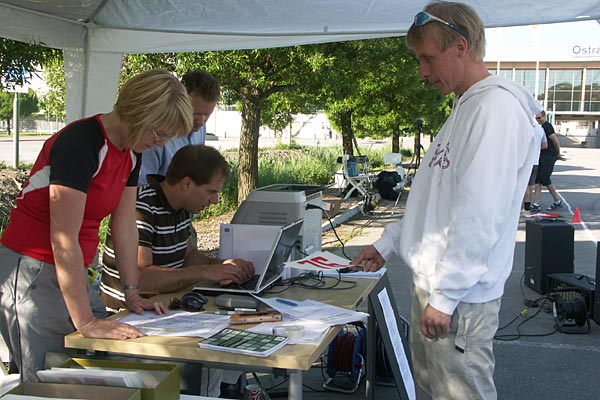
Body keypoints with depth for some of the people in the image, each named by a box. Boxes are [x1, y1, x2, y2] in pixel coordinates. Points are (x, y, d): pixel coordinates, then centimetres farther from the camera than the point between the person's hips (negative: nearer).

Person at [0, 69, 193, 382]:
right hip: (31, 272, -8)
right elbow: (64, 239, -25)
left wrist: (132, 294, 6)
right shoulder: (80, 143, -22)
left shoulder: (131, 152, 5)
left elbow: (124, 227, 9)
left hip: (74, 271, 9)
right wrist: (86, 322, -25)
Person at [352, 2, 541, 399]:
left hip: (461, 297, -10)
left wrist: (445, 295, -21)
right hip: (432, 283, 10)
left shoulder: (497, 106, -17)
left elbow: (479, 215, -24)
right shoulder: (465, 108, 15)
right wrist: (388, 243, 19)